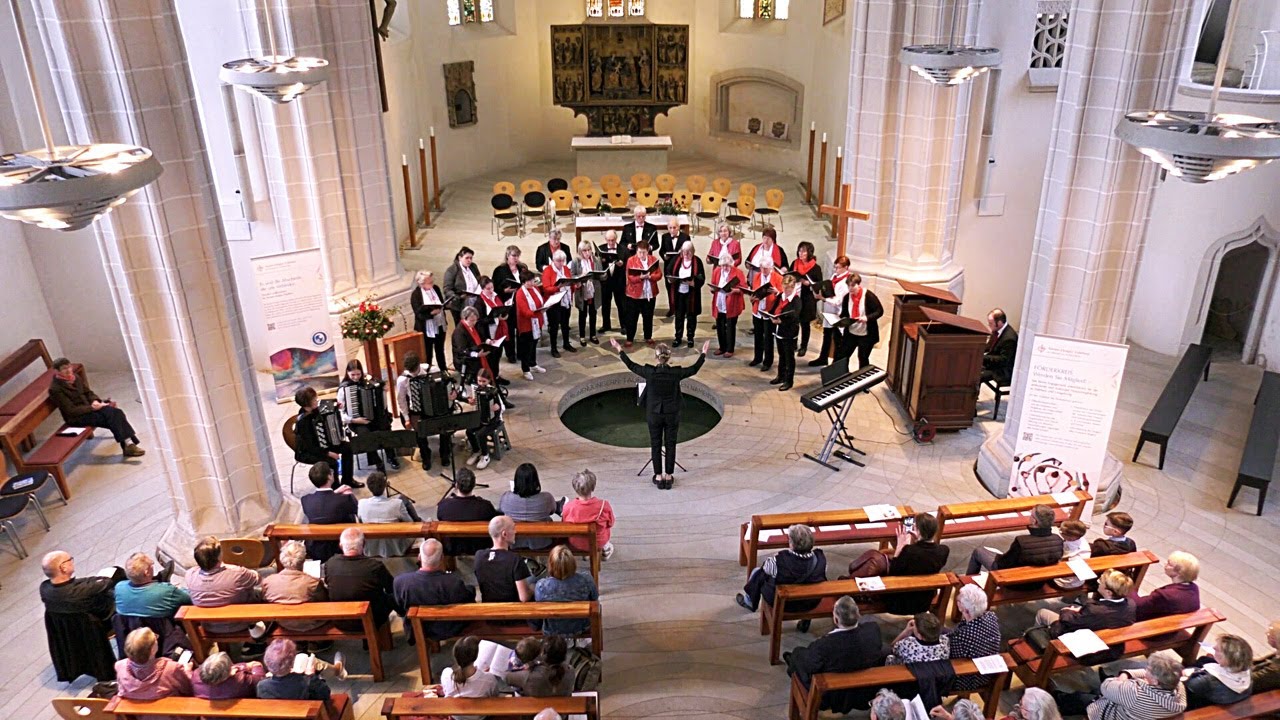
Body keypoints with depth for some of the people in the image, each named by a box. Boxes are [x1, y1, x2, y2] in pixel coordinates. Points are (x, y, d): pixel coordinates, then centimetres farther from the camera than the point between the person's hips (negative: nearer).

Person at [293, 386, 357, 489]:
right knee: (332, 462, -30)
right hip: (306, 452, -9)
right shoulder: (303, 421, -30)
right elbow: (309, 446, -29)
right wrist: (328, 453, -28)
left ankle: (347, 480, 14)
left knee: (348, 447, 3)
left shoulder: (314, 411, -7)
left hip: (320, 444, 9)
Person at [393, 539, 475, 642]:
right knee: (471, 590, 19)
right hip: (451, 631, -3)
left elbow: (400, 610, -8)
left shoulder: (400, 581, -29)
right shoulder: (455, 581, -35)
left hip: (418, 633, 3)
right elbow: (469, 602, -14)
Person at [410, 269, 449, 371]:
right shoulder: (415, 295, -17)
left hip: (440, 326, 6)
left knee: (440, 351, 20)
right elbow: (419, 314, -21)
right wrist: (431, 312, -36)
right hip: (426, 329, -6)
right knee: (427, 354, 7)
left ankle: (443, 372, 35)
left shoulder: (436, 288, -1)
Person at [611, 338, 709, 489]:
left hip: (654, 414, 0)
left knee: (655, 445, 13)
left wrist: (620, 350, 10)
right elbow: (694, 369, 0)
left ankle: (658, 476, 20)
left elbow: (631, 365, -3)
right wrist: (703, 353, 13)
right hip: (672, 414, 0)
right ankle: (668, 476, 19)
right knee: (670, 444, 12)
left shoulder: (650, 372, -17)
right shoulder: (676, 373, -16)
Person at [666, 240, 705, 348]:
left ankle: (690, 338, 21)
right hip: (678, 292, 2)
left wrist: (693, 282, -27)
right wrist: (670, 279, -15)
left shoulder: (697, 261, -7)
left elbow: (701, 278, -10)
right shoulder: (676, 259, 1)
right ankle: (678, 337, 22)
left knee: (691, 316, 8)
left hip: (691, 293, -2)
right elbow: (668, 272, 5)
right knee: (679, 316, 10)